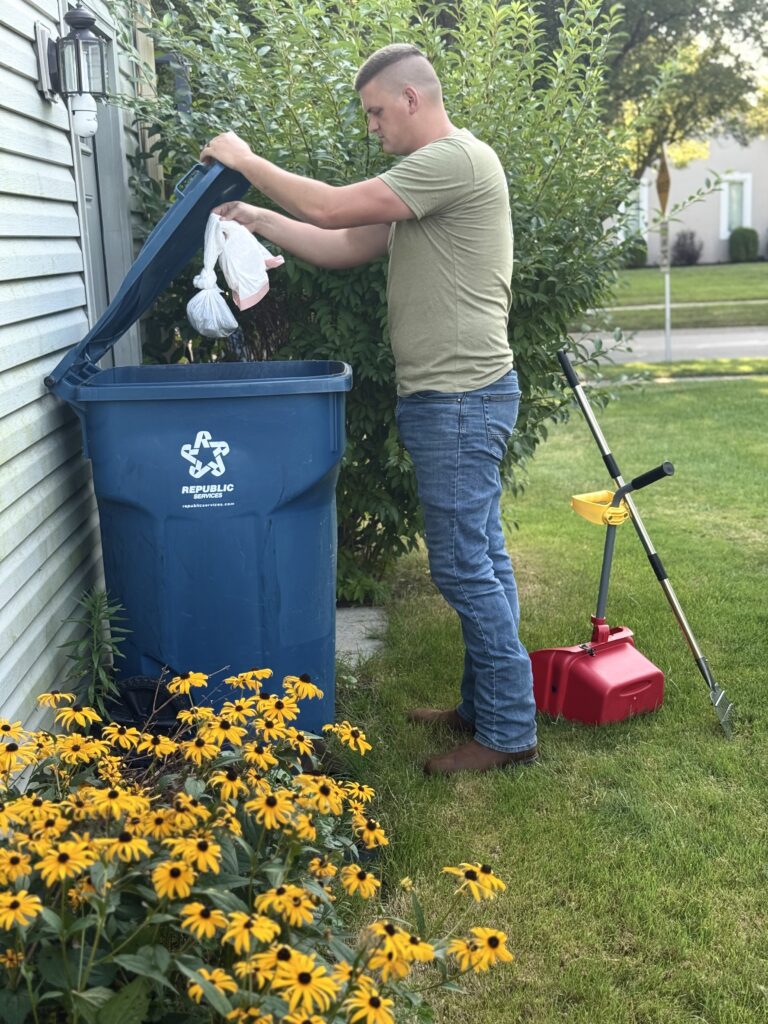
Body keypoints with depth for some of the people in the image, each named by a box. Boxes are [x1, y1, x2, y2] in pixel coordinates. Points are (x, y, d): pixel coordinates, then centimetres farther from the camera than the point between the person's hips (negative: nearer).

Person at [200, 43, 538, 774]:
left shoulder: (454, 158, -13)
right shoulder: (434, 171, 20)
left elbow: (331, 208, -17)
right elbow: (346, 247, 17)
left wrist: (247, 162, -3)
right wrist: (256, 219, 10)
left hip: (457, 397, -10)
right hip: (452, 396, 10)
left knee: (465, 565, -5)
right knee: (478, 560, 14)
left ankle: (508, 729, 6)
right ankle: (485, 705, 25)